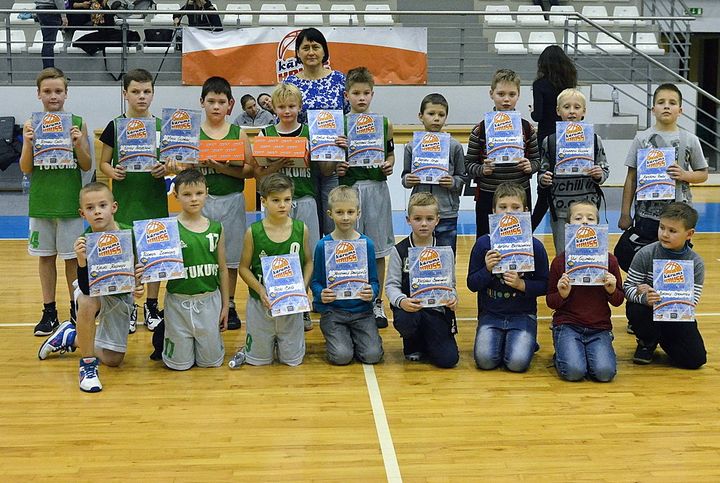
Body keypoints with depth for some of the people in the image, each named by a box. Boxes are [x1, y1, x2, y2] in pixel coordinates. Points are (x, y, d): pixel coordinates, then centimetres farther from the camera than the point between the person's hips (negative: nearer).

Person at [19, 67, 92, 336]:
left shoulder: (77, 123, -2)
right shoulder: (32, 125, 1)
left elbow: (87, 166, 0)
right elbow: (26, 169, 1)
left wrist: (78, 144, -18)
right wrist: (28, 144, -16)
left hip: (70, 202, -2)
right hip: (41, 201, 2)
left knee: (73, 257, 6)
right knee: (45, 256, 10)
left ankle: (76, 310, 19)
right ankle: (49, 312, 20)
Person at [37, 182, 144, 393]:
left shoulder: (129, 234, -26)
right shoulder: (86, 241, -28)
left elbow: (137, 271, -12)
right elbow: (87, 289, -33)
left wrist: (138, 284, -35)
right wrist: (81, 260, -49)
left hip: (122, 295, 3)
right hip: (94, 290, -2)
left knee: (113, 359, 5)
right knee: (87, 303, -42)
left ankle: (70, 337, 31)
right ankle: (88, 365, -22)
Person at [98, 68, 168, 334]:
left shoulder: (162, 126, 1)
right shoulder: (114, 127, -1)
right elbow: (104, 163, 4)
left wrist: (165, 169, -16)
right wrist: (113, 171, -17)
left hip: (154, 200, 1)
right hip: (124, 200, -1)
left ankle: (152, 306, 22)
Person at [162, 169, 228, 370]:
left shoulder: (216, 228, 0)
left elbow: (222, 269, 7)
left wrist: (225, 305, 8)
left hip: (209, 300, 2)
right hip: (179, 302, -2)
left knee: (211, 361, 10)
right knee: (180, 363, 10)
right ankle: (163, 333, 38)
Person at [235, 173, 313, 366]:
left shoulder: (301, 229, -6)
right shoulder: (253, 232, -11)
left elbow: (308, 262, 4)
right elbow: (244, 267, -4)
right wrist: (260, 290, -18)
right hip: (261, 302, -1)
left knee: (293, 359, 10)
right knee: (259, 360, 10)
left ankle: (284, 343, 40)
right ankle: (246, 350, 42)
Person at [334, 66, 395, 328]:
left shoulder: (384, 124, 5)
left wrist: (389, 166, -5)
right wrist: (336, 166, -15)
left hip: (376, 188, 1)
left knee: (377, 249, 7)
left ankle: (377, 303, 19)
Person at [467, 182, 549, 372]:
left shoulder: (535, 246, -5)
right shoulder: (483, 244, -3)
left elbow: (544, 285, 0)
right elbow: (472, 284, 0)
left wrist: (522, 285, -18)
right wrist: (487, 270, -19)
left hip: (523, 315, -1)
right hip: (491, 314, 1)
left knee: (517, 362, -21)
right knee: (485, 360, -20)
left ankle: (527, 342, 13)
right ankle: (500, 340, 13)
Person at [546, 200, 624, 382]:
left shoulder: (609, 260, 3)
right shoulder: (560, 261, 0)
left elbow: (618, 300, 9)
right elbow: (550, 301, 5)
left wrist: (612, 291, -13)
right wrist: (562, 295, -16)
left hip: (599, 328, 1)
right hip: (567, 325, -1)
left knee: (605, 372, -22)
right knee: (574, 371, -24)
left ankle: (588, 352, 10)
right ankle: (561, 354, 10)